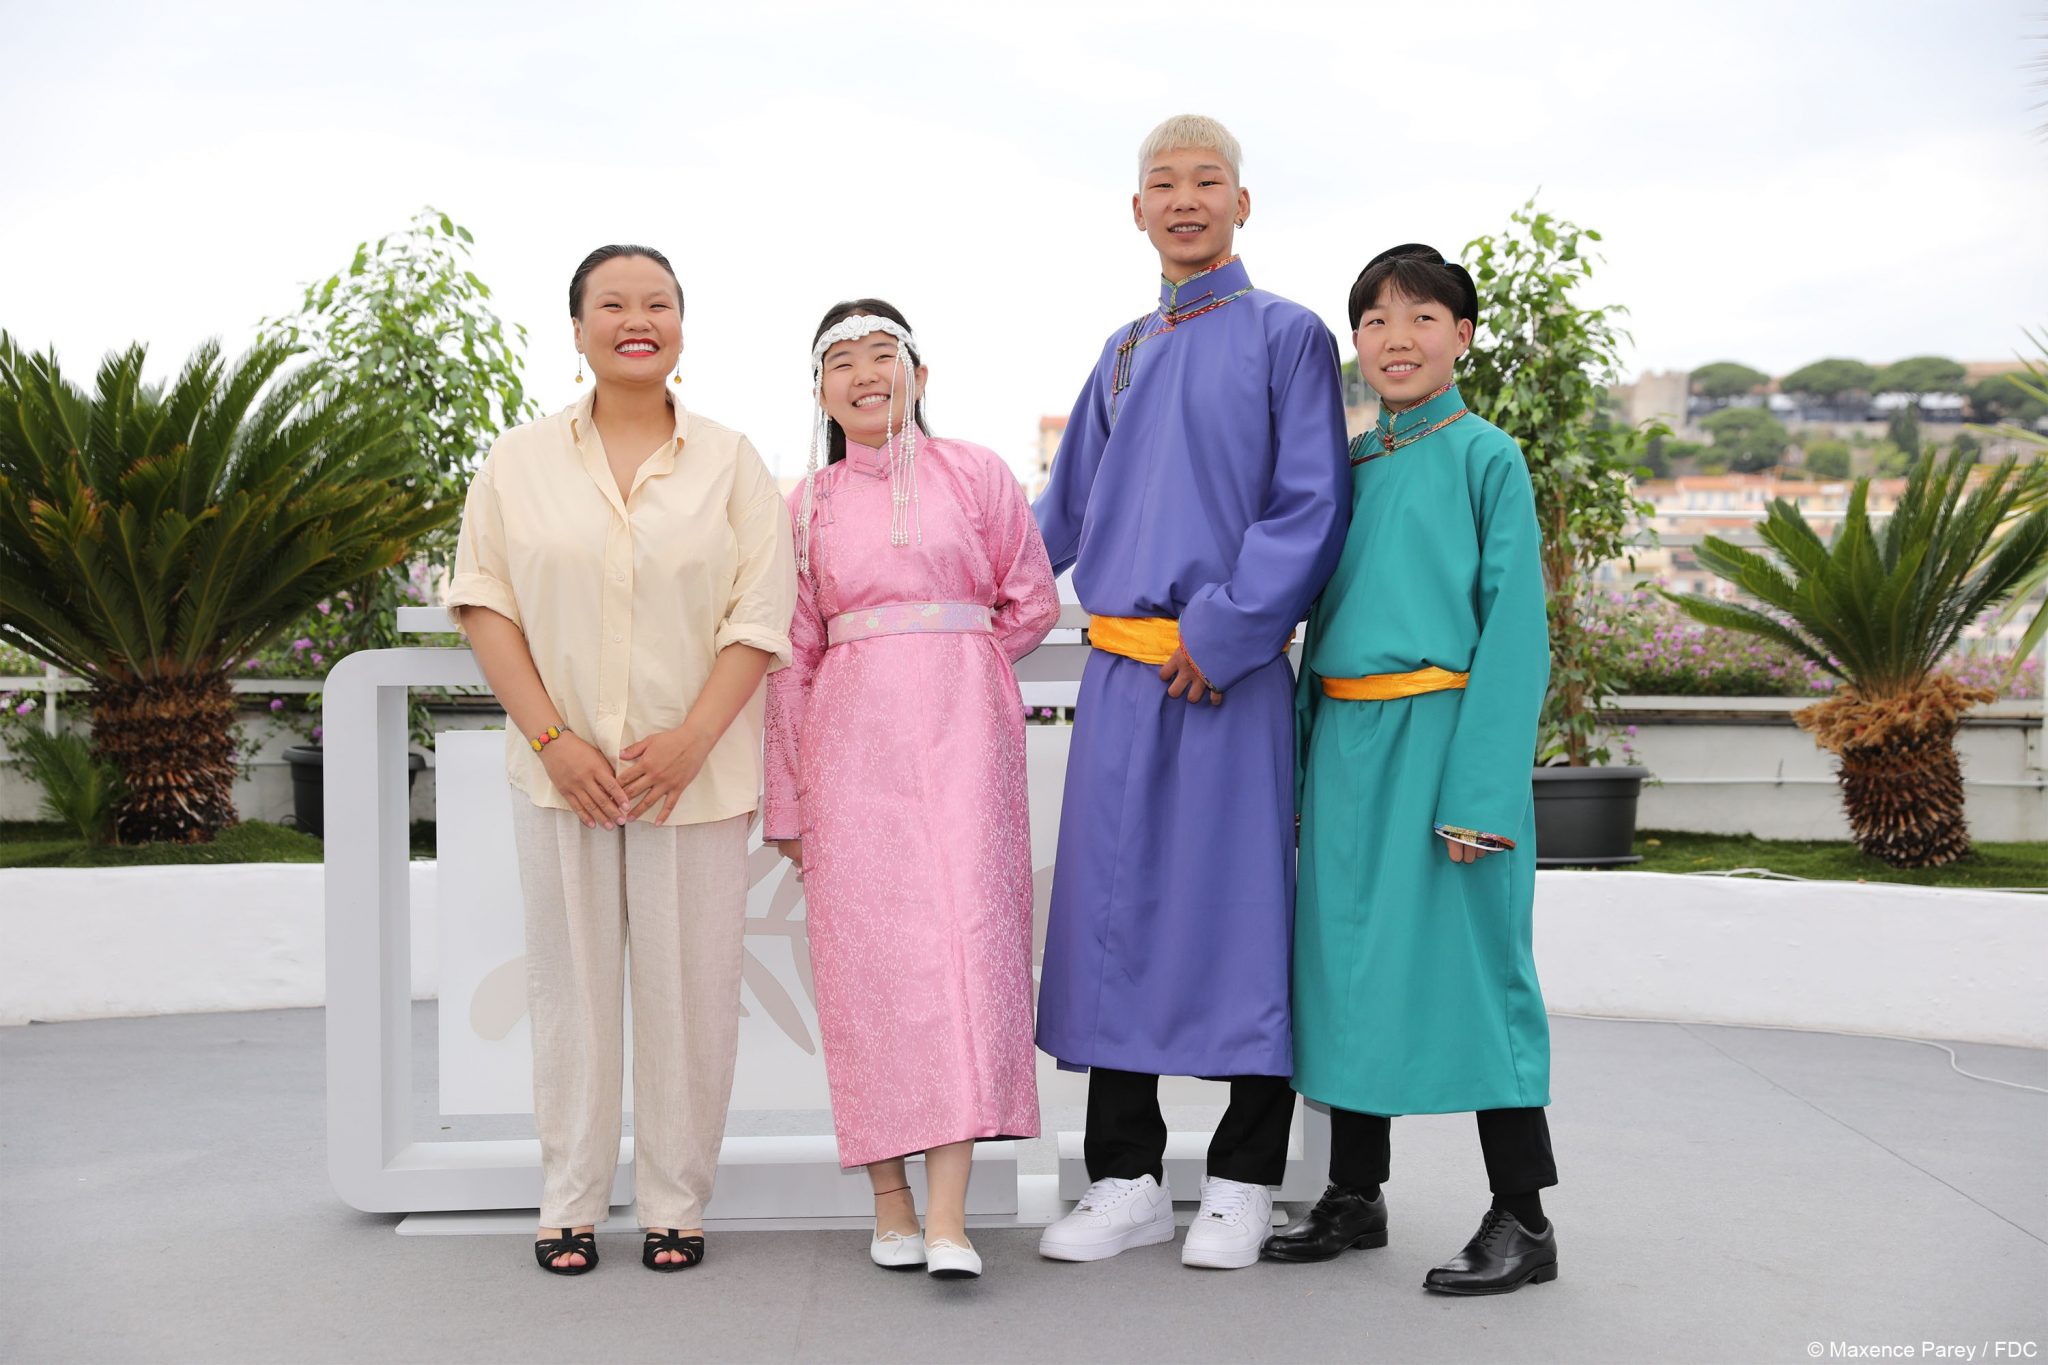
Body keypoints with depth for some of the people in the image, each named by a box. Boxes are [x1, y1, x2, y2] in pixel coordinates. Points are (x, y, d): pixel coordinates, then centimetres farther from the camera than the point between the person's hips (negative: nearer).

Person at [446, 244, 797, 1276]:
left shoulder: (730, 462, 5)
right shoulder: (520, 460, 7)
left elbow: (759, 617, -1)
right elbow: (484, 602, 1)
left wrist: (690, 740, -13)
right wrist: (552, 739, -9)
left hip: (694, 770, 0)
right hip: (563, 770, 1)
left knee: (688, 989, 2)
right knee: (571, 983, 6)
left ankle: (675, 1206, 14)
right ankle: (569, 1206, 17)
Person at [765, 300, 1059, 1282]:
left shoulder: (973, 474, 8)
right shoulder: (805, 507, 12)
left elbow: (1032, 601, 11)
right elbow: (793, 659, 12)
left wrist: (944, 670, 12)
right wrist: (786, 800, 11)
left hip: (963, 732, -2)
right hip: (851, 748, 2)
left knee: (962, 936, -12)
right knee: (868, 953, -2)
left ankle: (948, 1217, -16)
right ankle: (890, 1203, 5)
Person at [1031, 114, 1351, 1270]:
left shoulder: (1286, 336, 1)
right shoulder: (1124, 354, 17)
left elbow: (1311, 507, -7)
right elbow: (1066, 511, 25)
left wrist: (1224, 629, -13)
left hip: (1229, 676, -5)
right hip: (1120, 675, 5)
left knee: (1235, 909, -1)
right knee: (1116, 912, 6)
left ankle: (1244, 1184, 11)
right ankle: (1128, 1181, 16)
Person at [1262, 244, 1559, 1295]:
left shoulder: (1486, 456, -3)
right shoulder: (1346, 465, 14)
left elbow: (1513, 628, -9)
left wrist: (1482, 790, -16)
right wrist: (1308, 762, 11)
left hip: (1443, 731, -6)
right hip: (1345, 738, 6)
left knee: (1472, 959, -3)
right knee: (1348, 955, 11)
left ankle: (1523, 1217, 8)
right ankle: (1355, 1194, 24)